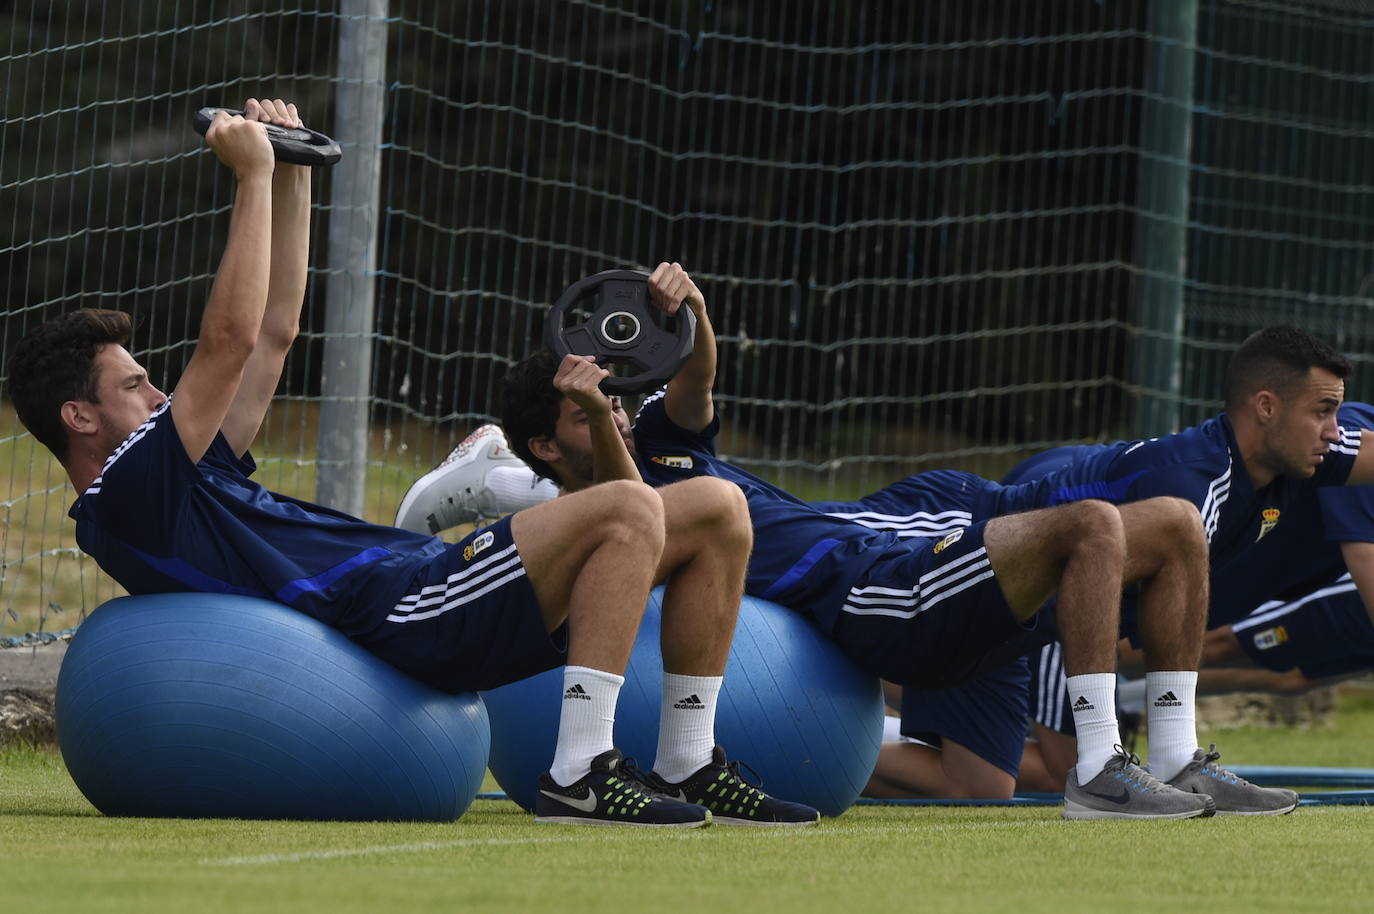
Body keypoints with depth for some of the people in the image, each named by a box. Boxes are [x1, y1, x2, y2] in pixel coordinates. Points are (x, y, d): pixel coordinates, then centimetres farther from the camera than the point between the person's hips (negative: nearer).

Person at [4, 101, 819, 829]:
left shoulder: (180, 474, 26)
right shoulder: (125, 499, -4)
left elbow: (275, 333, 30)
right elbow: (231, 338, -12)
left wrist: (292, 176, 25)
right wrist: (254, 175, -6)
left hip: (428, 583, 10)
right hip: (404, 611, -10)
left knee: (715, 511, 5)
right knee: (629, 509, -28)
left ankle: (689, 761, 6)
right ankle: (579, 771, -28)